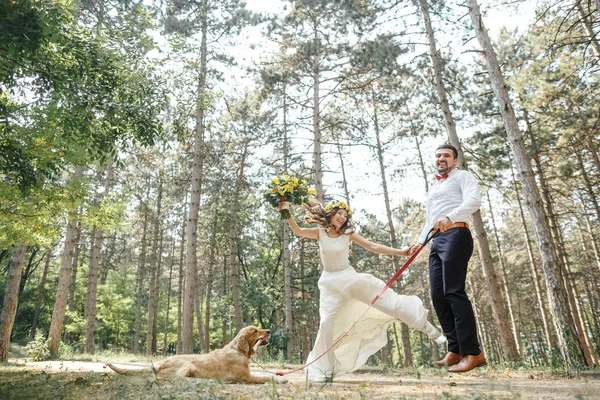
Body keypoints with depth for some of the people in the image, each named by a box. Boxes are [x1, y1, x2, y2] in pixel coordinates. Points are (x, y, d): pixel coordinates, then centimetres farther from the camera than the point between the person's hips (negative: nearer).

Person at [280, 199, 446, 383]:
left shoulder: (348, 233, -3)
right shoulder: (320, 233, -4)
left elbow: (373, 247, -4)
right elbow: (297, 231, -19)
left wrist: (401, 252, -10)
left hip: (350, 277, 1)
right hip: (330, 282, 0)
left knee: (387, 300, -5)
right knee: (327, 322, -6)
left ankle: (429, 329, 8)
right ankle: (326, 370, 12)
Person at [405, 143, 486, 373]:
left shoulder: (463, 176, 7)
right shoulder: (434, 188, 31)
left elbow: (473, 201, -12)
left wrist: (450, 218, -29)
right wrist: (420, 242, 17)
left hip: (455, 235, -8)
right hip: (437, 240, 8)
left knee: (454, 292, -16)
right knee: (438, 295, -1)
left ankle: (472, 352, -12)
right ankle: (455, 350, 3)